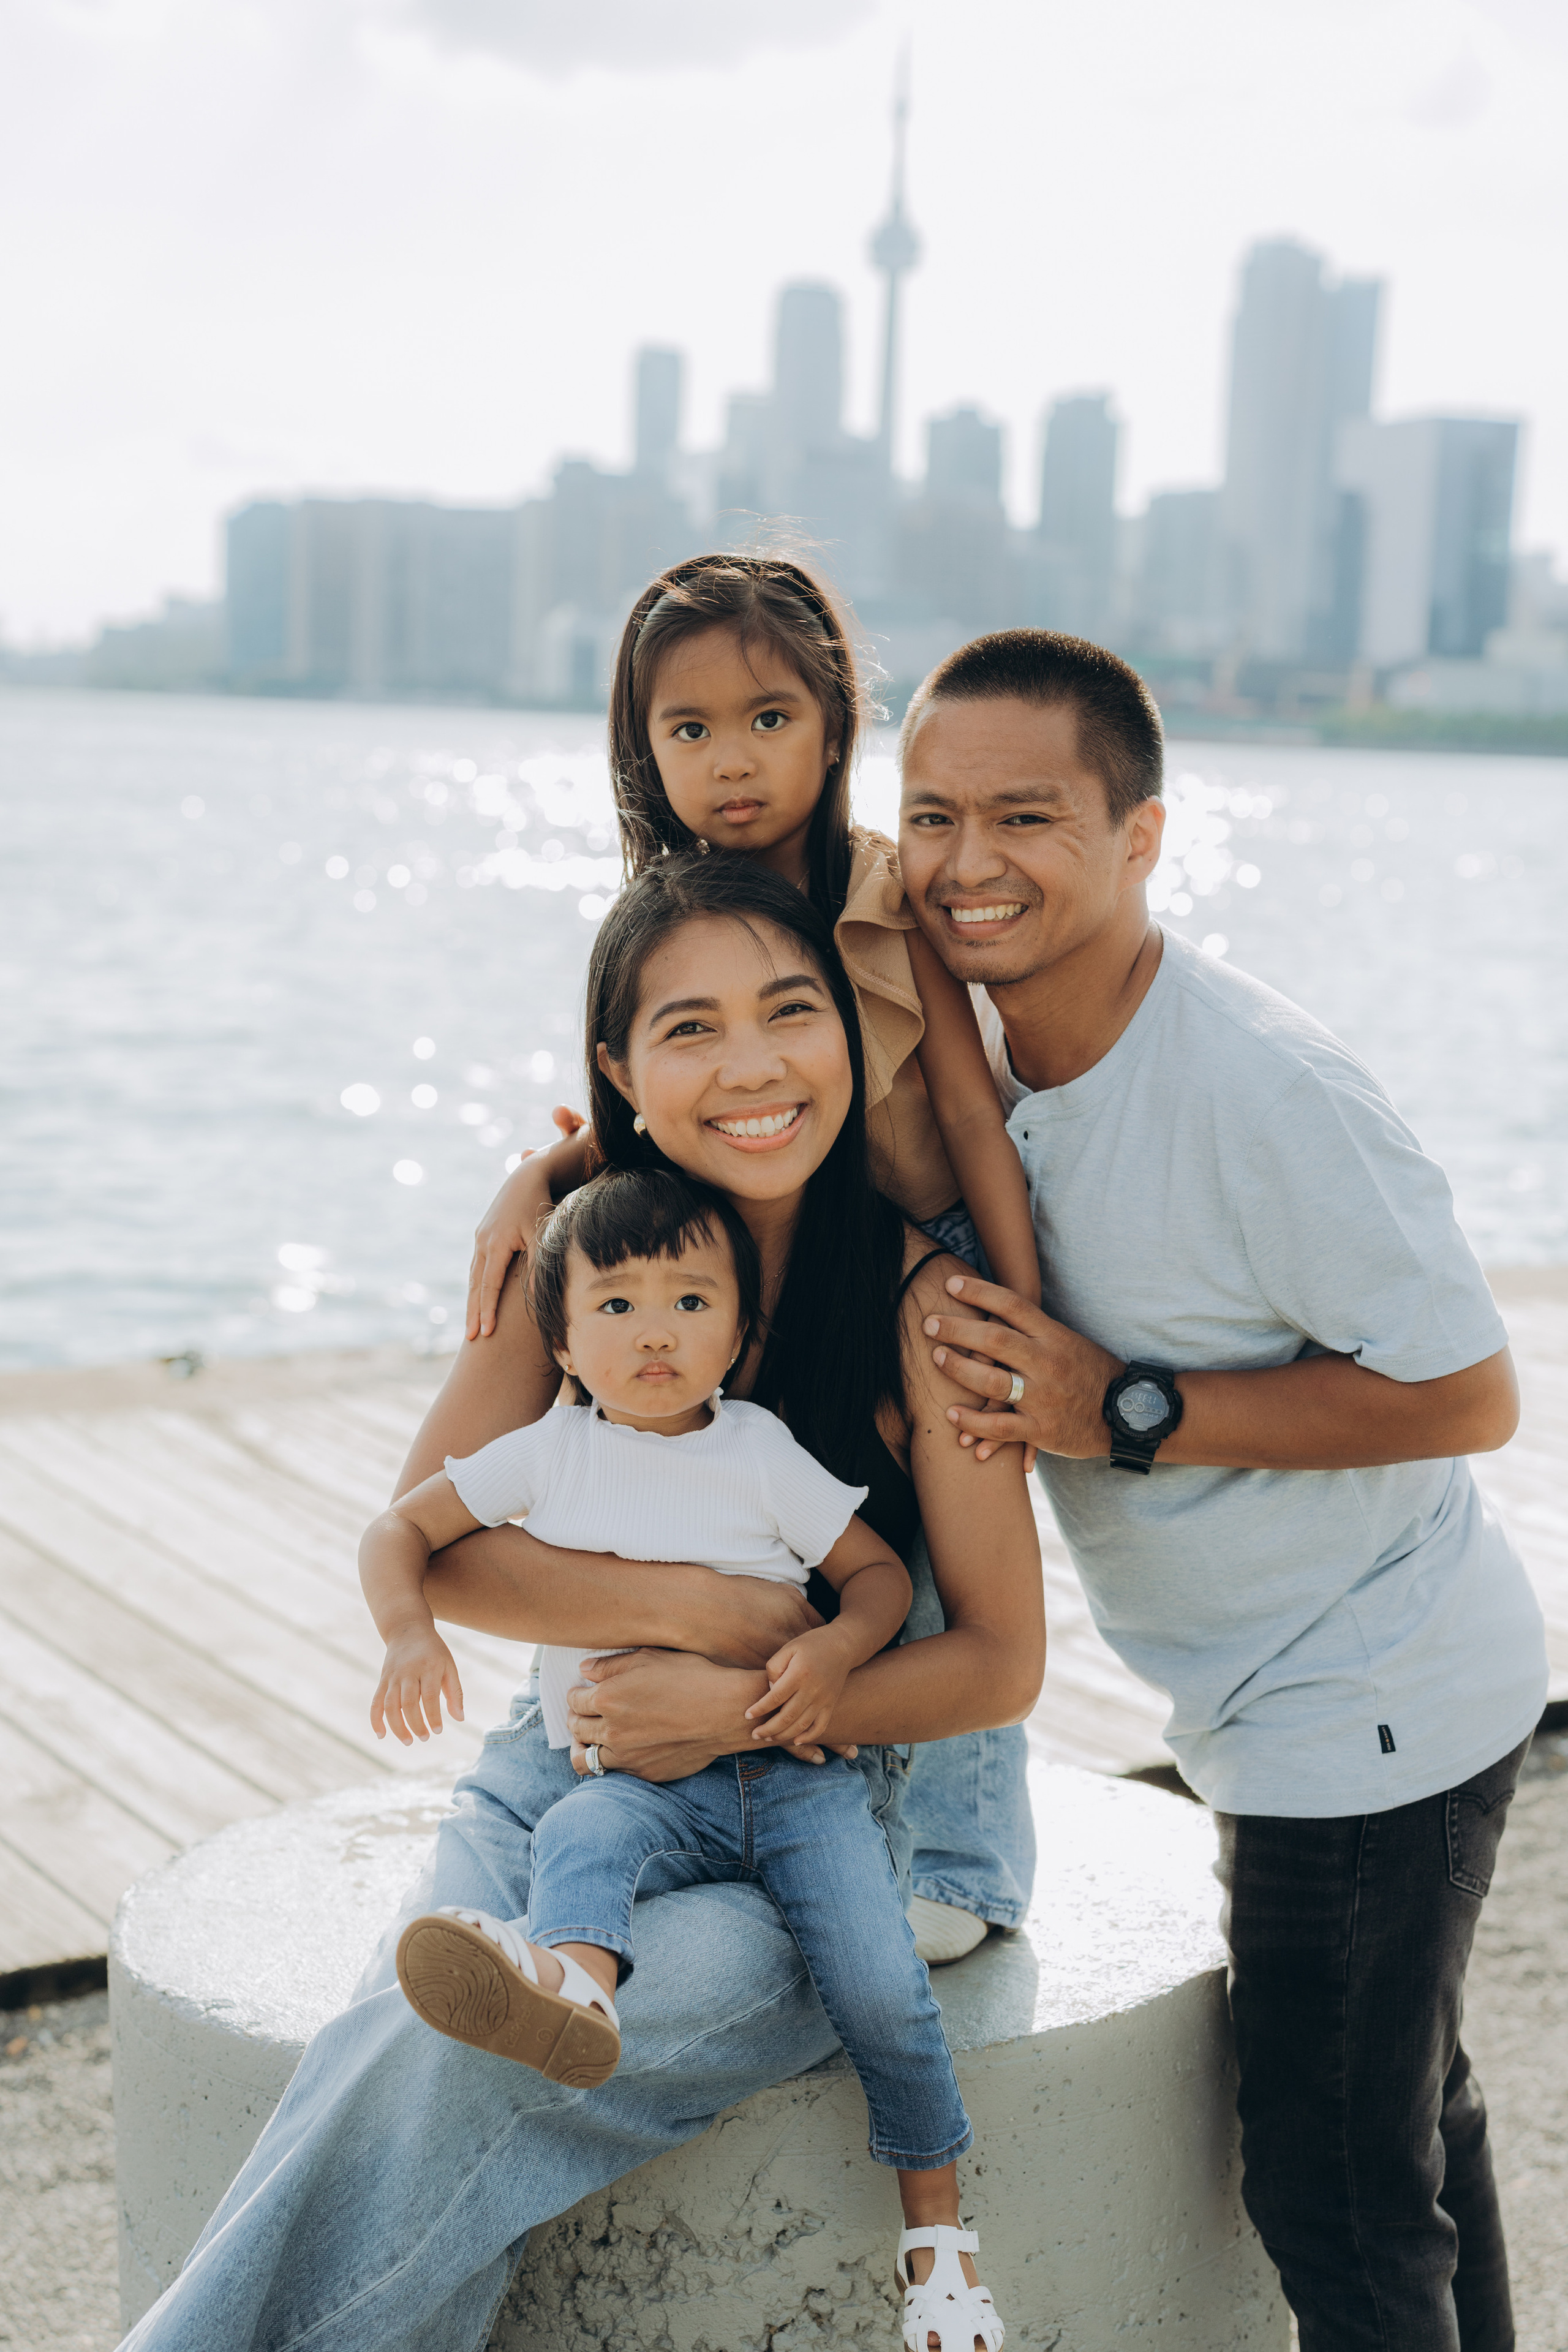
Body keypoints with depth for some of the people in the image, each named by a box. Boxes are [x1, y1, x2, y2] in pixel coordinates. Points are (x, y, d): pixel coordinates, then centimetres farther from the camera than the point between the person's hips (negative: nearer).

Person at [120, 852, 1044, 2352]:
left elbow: (1000, 1661, -6)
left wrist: (744, 1704, -19)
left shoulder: (923, 1295, -11)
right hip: (569, 1773, 3)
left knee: (454, 2044, -29)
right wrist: (692, 1606, -17)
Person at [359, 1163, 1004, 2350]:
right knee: (577, 1835, -36)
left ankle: (935, 2216, 0)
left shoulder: (763, 1453, 4)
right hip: (638, 1782, 0)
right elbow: (401, 1529, 4)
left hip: (792, 1773, 0)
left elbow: (882, 1569, 11)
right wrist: (410, 1631, -17)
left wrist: (838, 1647, -12)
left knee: (880, 1981, -20)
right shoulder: (551, 1452, 5)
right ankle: (574, 1982, -69)